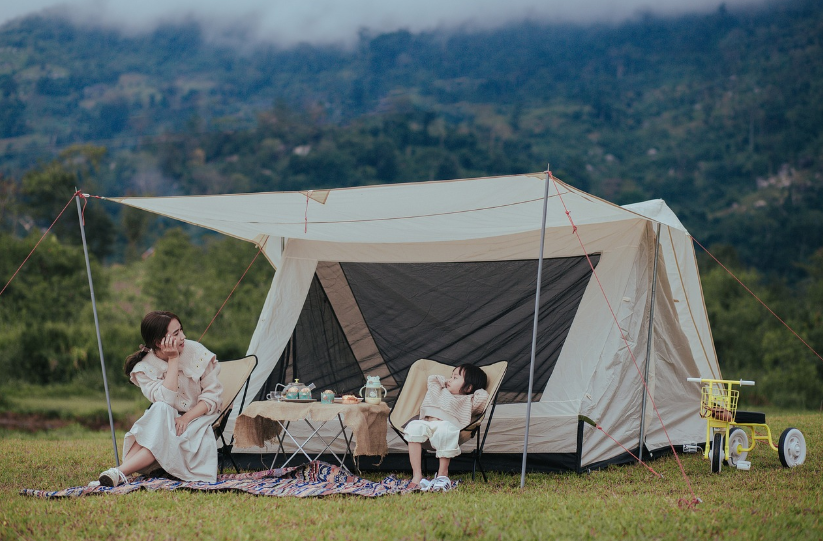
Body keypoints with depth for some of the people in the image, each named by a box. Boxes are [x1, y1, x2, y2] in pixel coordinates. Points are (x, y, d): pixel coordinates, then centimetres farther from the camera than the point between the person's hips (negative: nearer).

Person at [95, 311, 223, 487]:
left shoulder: (197, 352, -9)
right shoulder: (144, 367, -10)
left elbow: (212, 395, -6)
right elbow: (165, 401, -25)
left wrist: (187, 418, -21)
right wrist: (173, 360, -25)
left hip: (198, 419, 0)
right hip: (165, 422, 1)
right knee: (160, 411, -35)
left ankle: (120, 472, -42)